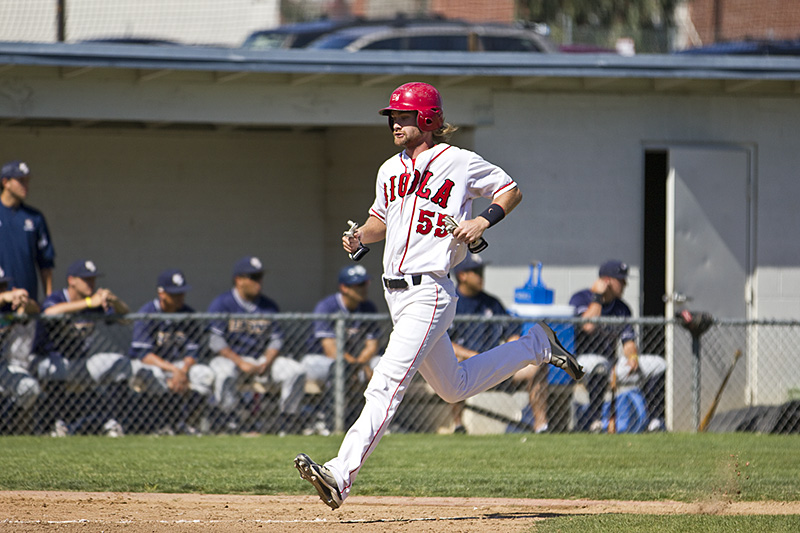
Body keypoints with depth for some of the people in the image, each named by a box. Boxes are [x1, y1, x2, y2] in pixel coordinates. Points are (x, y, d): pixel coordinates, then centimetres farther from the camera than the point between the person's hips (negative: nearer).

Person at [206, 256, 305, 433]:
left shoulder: (269, 306, 9)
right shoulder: (222, 304, -5)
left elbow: (276, 339, 8)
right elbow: (215, 341, -13)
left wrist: (265, 363, -12)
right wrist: (241, 363, -21)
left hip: (263, 358, 4)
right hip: (230, 358, -4)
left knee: (296, 371, -17)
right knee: (225, 373, -39)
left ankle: (289, 418, -6)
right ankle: (230, 420, -22)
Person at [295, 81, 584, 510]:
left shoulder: (460, 162, -5)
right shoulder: (390, 170, 13)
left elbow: (511, 190, 6)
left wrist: (484, 221, -11)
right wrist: (360, 236, 5)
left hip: (429, 293, -9)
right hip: (395, 293, 9)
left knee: (386, 385, -18)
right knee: (454, 387, 20)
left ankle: (341, 475, -25)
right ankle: (535, 346, 38)